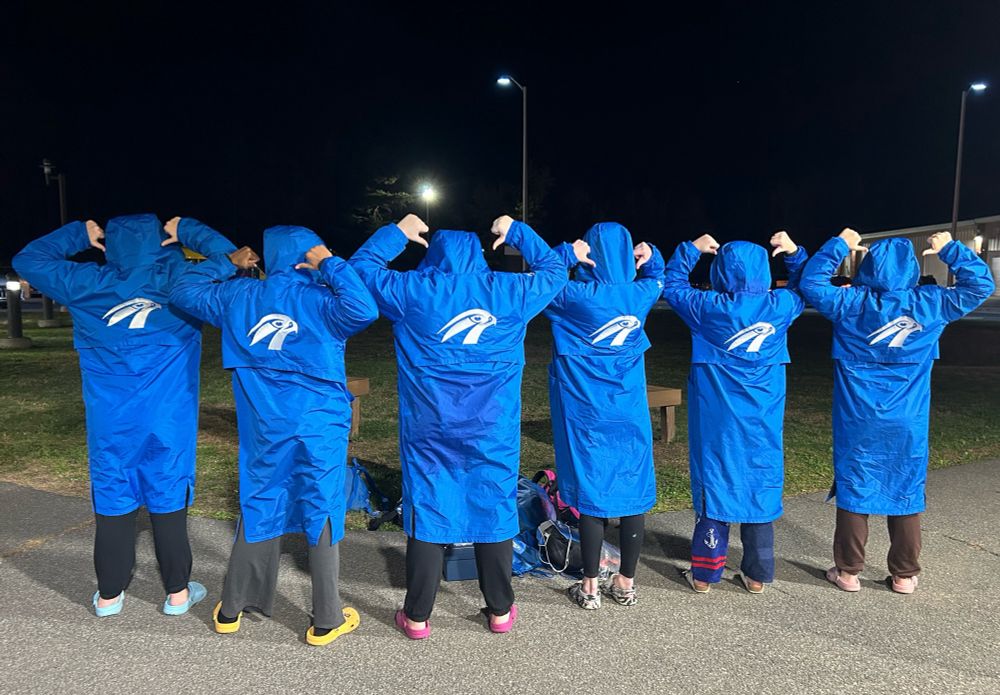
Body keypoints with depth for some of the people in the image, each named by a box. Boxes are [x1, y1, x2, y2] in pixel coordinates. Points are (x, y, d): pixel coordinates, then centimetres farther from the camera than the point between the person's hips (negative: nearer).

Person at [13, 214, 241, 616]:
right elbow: (228, 257, 3)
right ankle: (178, 593, 19)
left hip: (110, 423, 2)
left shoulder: (88, 284, 1)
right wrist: (185, 232, 6)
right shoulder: (181, 281, -5)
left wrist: (80, 235, 16)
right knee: (169, 503, 7)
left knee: (112, 504, 12)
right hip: (167, 422, -1)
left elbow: (28, 260, 15)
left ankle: (109, 595, 26)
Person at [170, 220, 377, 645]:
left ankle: (232, 609, 30)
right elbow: (364, 309, -27)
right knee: (321, 515, 5)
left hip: (264, 428, 4)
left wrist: (227, 263, 21)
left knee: (258, 510, 17)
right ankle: (326, 621, 15)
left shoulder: (238, 297, 5)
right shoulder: (319, 299, -9)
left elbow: (184, 290, 17)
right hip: (320, 427, -4)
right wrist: (331, 265, -16)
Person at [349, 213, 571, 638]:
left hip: (431, 430, 0)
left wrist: (397, 234, 21)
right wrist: (516, 232, 25)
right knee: (494, 513, 12)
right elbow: (555, 270, 19)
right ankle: (501, 611, 26)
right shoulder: (510, 290, 2)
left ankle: (417, 616, 21)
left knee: (427, 514, 9)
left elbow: (361, 267, 13)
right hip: (493, 431, 1)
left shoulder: (412, 291, -1)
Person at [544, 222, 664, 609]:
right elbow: (657, 278, 24)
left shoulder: (575, 297, -12)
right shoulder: (641, 294, 1)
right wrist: (651, 256, 6)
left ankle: (590, 588, 16)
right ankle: (626, 583, 24)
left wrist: (566, 254, -9)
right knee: (633, 492, 11)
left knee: (591, 494, 5)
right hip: (630, 412, 3)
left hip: (587, 414, -3)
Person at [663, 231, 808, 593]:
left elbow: (672, 285, 5)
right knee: (760, 489, 12)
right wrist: (794, 253, 12)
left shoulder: (709, 309, -11)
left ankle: (705, 572, 15)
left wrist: (690, 250, 9)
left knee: (714, 486, 6)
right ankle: (757, 574, 22)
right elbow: (804, 288, 19)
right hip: (763, 422, 2)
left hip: (717, 420, -2)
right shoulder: (780, 306, -3)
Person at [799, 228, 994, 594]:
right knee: (906, 494, 13)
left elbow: (811, 282, 1)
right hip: (908, 424, 2)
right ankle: (905, 574, 24)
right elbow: (980, 284, 9)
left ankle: (848, 571, 17)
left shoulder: (851, 303, -8)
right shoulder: (931, 305, -3)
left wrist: (839, 246, 4)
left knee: (853, 492, 8)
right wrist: (950, 249, 11)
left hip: (858, 422, -1)